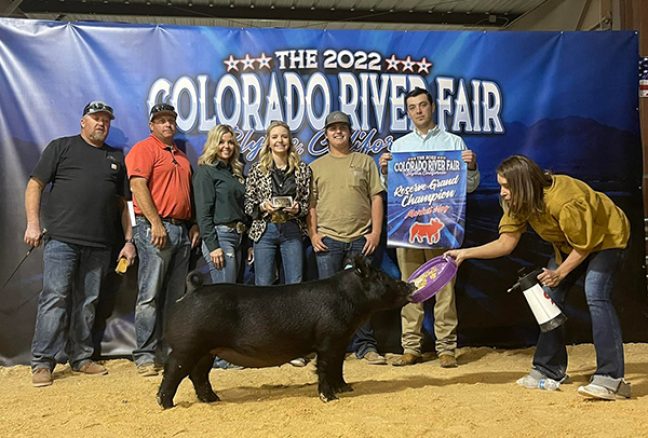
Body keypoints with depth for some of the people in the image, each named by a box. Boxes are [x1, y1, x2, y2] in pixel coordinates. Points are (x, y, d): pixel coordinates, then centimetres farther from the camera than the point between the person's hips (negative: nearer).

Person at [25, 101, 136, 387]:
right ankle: (42, 363, -2)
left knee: (88, 302, 8)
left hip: (99, 245, 4)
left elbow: (122, 202, 18)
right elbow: (35, 185, 4)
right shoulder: (62, 147, 9)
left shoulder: (116, 157, 19)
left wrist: (128, 240, 11)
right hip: (61, 239, -4)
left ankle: (81, 358, 18)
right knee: (55, 298, -7)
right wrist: (33, 223, -7)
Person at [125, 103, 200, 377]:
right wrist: (155, 223, -19)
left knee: (175, 296, 9)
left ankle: (169, 350, 15)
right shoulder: (144, 149, -1)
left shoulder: (180, 155, 22)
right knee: (150, 295, -6)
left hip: (182, 230, 8)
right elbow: (138, 185, -13)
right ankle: (145, 355, -2)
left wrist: (194, 224, 13)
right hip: (156, 228, -8)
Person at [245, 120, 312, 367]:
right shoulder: (257, 170, 7)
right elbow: (248, 205, 6)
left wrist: (298, 208, -11)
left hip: (292, 232, 0)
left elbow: (309, 203, 10)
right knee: (263, 287, 1)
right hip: (265, 231, 0)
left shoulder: (303, 170, 8)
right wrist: (262, 207, -13)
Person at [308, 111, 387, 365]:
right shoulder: (316, 166, 12)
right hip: (327, 240, 0)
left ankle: (365, 346, 11)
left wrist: (376, 232, -2)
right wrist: (312, 234, -2)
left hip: (360, 239, 0)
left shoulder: (365, 161, 10)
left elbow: (376, 198, 6)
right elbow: (310, 204, 9)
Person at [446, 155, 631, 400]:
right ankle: (550, 370, 15)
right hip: (569, 244, 8)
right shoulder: (519, 204, -14)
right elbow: (506, 243, -18)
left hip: (606, 237, -8)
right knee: (550, 295, 3)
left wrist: (560, 273, -24)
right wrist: (465, 253, -28)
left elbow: (584, 245, -26)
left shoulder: (564, 202, -38)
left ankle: (611, 378, -26)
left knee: (596, 296, -25)